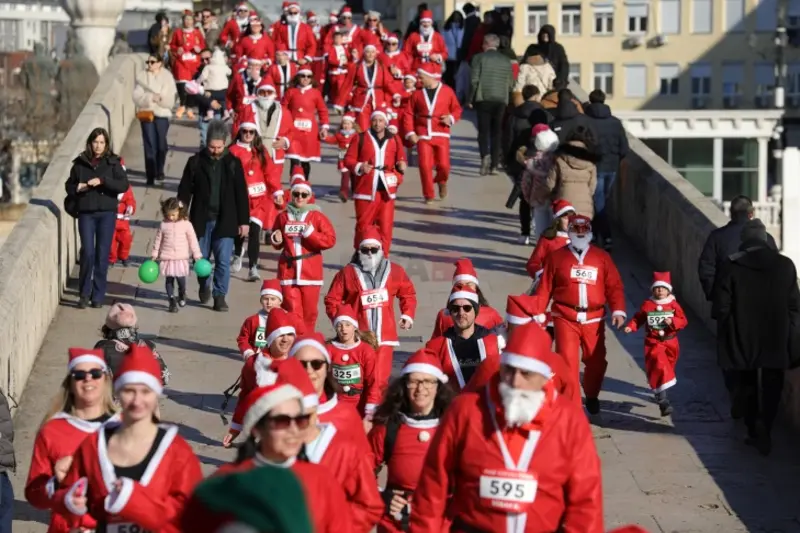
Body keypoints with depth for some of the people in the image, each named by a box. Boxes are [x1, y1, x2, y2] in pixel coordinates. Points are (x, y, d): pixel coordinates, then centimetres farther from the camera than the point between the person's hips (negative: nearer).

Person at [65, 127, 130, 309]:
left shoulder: (113, 163, 2)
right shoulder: (80, 163, 6)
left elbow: (124, 185, -10)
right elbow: (69, 186, 15)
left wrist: (102, 181, -21)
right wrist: (77, 188, -8)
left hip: (107, 213, 0)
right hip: (86, 213, 0)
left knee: (102, 255, 1)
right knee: (87, 253, -9)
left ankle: (98, 296, 10)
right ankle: (84, 294, 6)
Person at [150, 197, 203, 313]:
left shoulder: (186, 224, -5)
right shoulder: (164, 224, -1)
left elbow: (193, 240, 0)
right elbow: (158, 240, 8)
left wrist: (197, 255, -1)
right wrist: (154, 254, 10)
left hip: (181, 258, -2)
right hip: (167, 258, 2)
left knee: (181, 278, -5)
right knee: (169, 280, 4)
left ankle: (182, 295, 26)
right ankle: (172, 301, 14)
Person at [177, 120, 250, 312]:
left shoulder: (233, 163, -1)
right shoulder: (196, 162, 0)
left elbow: (241, 194, 3)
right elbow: (184, 191, 4)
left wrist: (244, 221, 1)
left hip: (224, 221, -1)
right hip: (201, 220, 1)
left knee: (223, 260, -6)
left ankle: (219, 296, 3)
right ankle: (204, 287, 35)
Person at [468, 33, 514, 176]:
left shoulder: (479, 58, -2)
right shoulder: (506, 60, 10)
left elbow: (474, 80, -7)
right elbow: (510, 83, 10)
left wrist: (470, 99, 0)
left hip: (483, 99, -3)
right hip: (501, 100, 3)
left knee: (483, 130, 2)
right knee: (497, 132, 8)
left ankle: (485, 155, -24)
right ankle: (494, 165, 6)